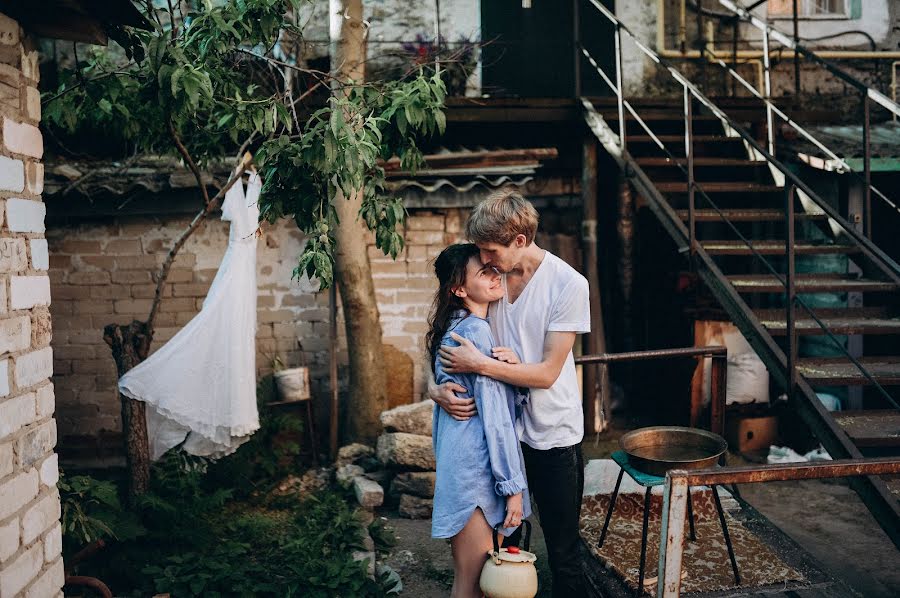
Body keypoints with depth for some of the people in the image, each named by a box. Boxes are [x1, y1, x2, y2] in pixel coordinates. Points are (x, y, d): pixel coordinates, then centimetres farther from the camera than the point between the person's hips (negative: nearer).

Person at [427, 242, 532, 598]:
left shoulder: (453, 329, 12)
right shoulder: (478, 332, -16)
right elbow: (495, 419, -17)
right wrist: (513, 486, -14)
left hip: (455, 459, 9)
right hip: (476, 467, -9)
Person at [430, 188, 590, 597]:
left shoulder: (569, 285, -15)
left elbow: (547, 373, -17)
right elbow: (457, 342, 5)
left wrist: (480, 364, -24)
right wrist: (436, 386, -14)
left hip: (554, 437, -4)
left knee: (563, 556, 8)